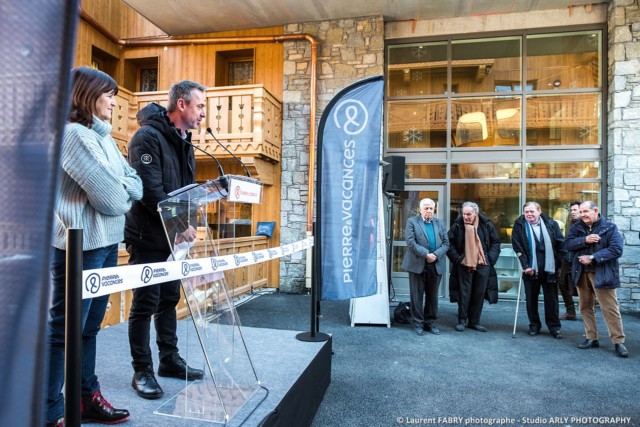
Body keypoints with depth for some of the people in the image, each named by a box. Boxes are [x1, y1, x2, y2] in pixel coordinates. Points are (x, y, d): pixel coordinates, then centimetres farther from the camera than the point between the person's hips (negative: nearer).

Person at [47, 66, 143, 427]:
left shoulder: (103, 137, 15)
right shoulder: (73, 134, -14)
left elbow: (134, 182, 12)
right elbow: (110, 197, -20)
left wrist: (121, 189, -8)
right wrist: (120, 194, 1)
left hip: (106, 243, 9)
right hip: (80, 245, -9)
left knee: (90, 327, 16)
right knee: (65, 330, 0)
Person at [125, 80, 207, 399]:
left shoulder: (184, 142, 13)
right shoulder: (148, 137, -15)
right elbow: (151, 191, -23)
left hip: (171, 236, 8)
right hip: (147, 237, -8)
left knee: (169, 300, 15)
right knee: (145, 303, 1)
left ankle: (169, 360, 28)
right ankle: (142, 371, 15)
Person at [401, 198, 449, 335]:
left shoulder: (440, 223, 13)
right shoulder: (412, 221, 1)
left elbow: (446, 243, 6)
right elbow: (410, 242, -9)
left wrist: (435, 255, -11)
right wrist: (426, 254, -16)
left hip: (436, 265, 3)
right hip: (418, 265, -3)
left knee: (432, 296, 11)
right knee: (417, 295, 3)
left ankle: (430, 323, 23)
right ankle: (418, 323, 15)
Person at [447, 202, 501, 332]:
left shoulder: (486, 225, 0)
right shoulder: (457, 225, -4)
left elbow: (495, 242, 9)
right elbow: (449, 243, 2)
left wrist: (490, 258, -1)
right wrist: (457, 258, -5)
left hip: (483, 265, 2)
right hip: (464, 265, -2)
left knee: (479, 294, 8)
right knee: (464, 293, 1)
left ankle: (474, 321, 19)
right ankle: (462, 320, 13)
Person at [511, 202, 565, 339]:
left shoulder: (551, 224, 0)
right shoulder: (519, 226, -3)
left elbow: (561, 244, 4)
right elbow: (517, 247, -7)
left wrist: (558, 263, 0)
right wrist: (525, 266, -13)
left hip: (549, 269, 1)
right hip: (530, 269, 0)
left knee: (551, 299, 8)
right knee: (531, 299, 9)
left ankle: (554, 326, 20)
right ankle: (534, 325, 22)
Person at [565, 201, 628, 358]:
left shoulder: (609, 227, -5)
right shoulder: (577, 227, 8)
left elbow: (616, 250, -14)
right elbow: (568, 244, -2)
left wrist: (593, 258, -20)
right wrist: (584, 240, -19)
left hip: (602, 274, -5)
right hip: (582, 273, 5)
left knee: (610, 308, -3)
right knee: (585, 307, 10)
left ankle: (618, 342, 7)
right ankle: (592, 339, 21)